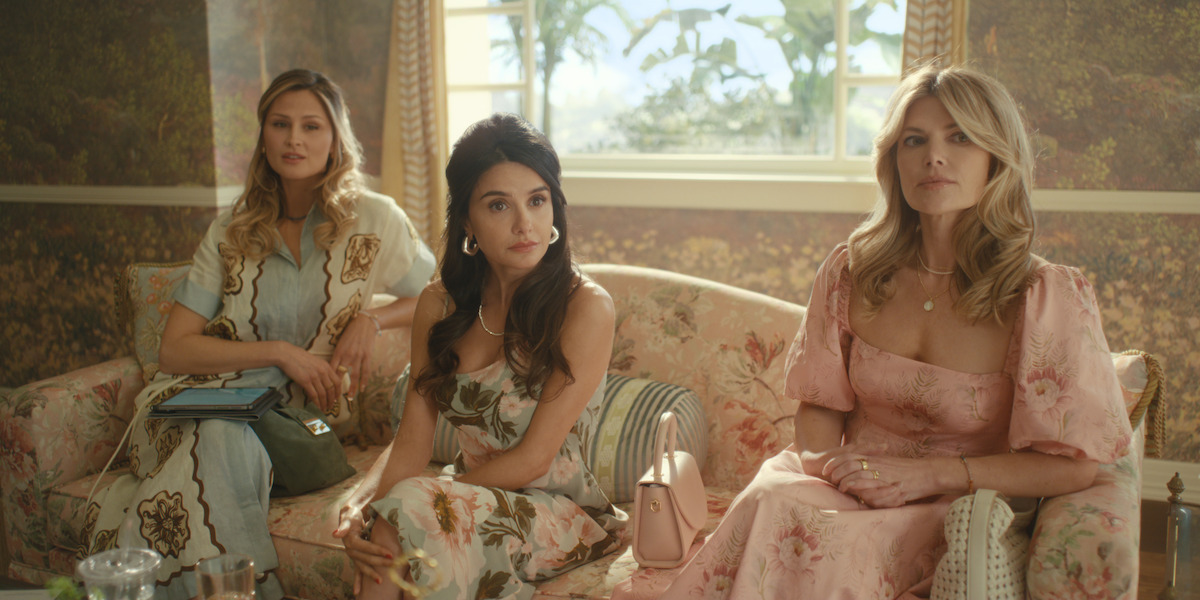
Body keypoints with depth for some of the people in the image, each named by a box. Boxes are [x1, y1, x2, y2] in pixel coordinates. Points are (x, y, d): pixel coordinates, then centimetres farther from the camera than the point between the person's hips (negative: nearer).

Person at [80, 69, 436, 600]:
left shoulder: (373, 219, 3)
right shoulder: (231, 231, 7)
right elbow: (174, 351, 3)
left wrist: (372, 320, -5)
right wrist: (277, 352, -11)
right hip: (206, 401, 1)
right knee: (218, 443, -34)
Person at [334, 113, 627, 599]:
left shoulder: (586, 307, -13)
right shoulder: (439, 304, 3)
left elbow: (531, 460, -15)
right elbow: (411, 444, 1)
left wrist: (390, 506, -18)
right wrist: (355, 509, -20)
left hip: (561, 510, -4)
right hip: (475, 498, 4)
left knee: (411, 513, -30)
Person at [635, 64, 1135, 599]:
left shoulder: (1049, 296, -9)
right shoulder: (851, 271, 3)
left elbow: (1073, 465, -7)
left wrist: (928, 474, -15)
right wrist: (826, 464, -11)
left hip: (958, 514, -3)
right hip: (851, 489, 3)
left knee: (817, 543, -34)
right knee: (771, 500, -33)